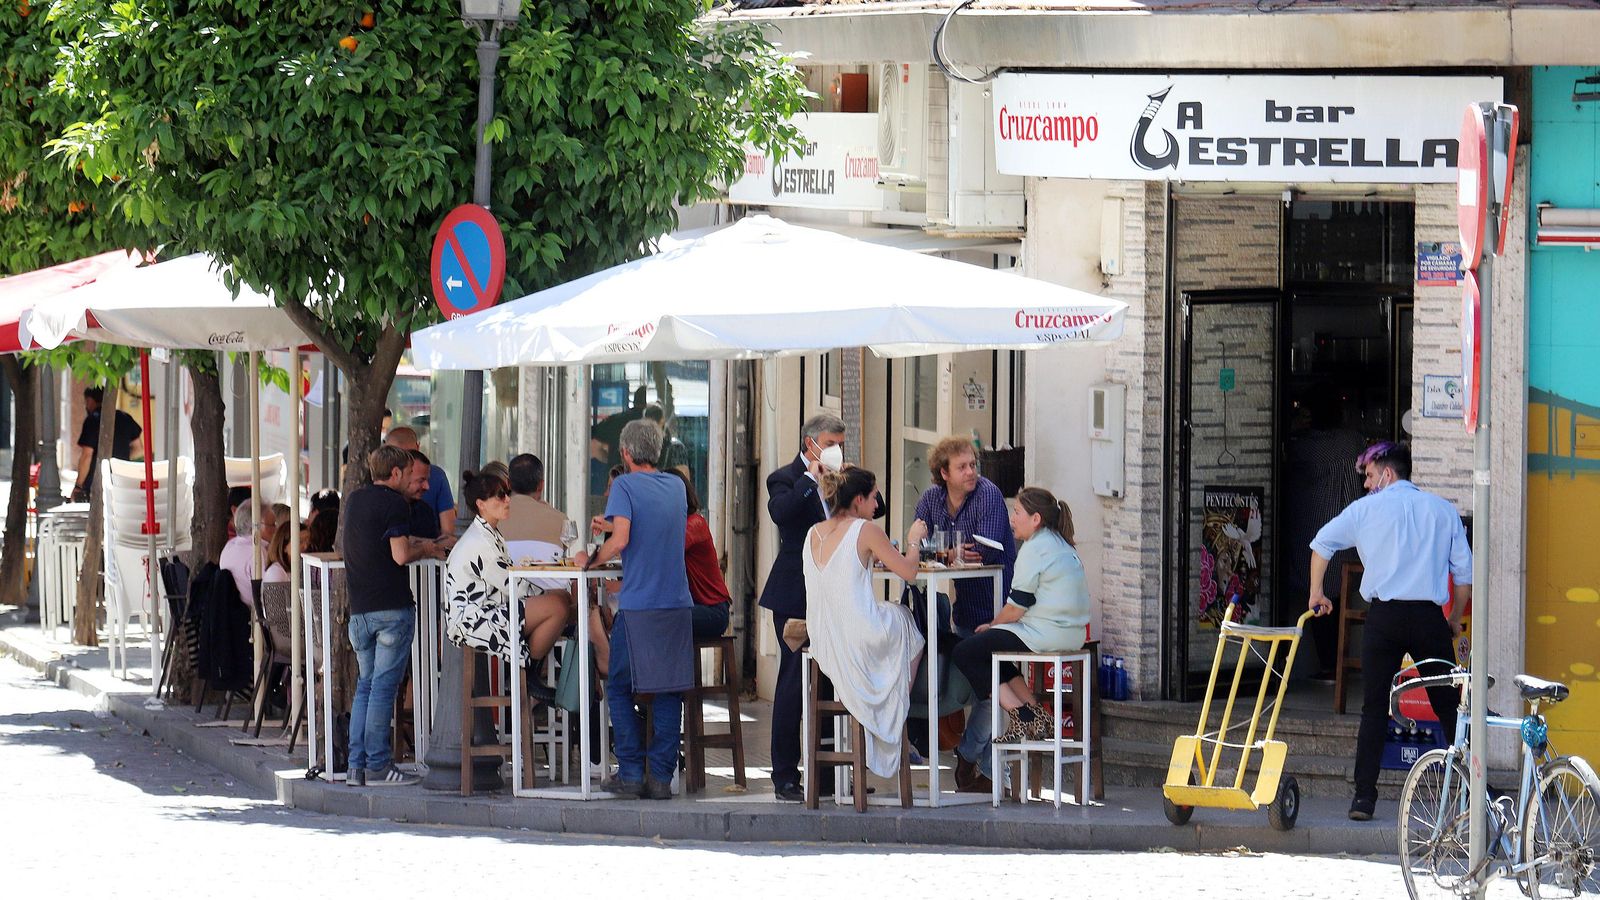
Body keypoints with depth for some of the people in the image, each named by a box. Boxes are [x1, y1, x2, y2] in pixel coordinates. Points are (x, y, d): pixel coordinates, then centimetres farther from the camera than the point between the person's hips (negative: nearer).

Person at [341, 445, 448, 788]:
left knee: (364, 686, 12)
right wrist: (423, 548, 4)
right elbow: (400, 555, -16)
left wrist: (421, 545, 27)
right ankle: (377, 765, -5)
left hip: (359, 609, 7)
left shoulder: (354, 500, 15)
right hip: (392, 608, -7)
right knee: (383, 687, -5)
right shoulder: (394, 503, -9)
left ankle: (356, 766, 8)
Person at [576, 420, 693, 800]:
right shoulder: (676, 486, 12)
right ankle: (661, 776, 1)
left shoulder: (626, 486, -6)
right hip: (677, 603, 5)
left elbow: (621, 540, -17)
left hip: (638, 605, -5)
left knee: (620, 689, 6)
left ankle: (631, 772, 2)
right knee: (669, 691, 5)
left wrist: (591, 560, -2)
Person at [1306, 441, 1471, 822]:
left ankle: (1364, 796, -3)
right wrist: (1456, 618, 22)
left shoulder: (1367, 508, 7)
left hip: (1384, 618, -1)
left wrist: (1316, 594, 24)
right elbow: (1464, 572, 9)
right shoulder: (1443, 509, 11)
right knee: (1448, 707, 7)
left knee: (1374, 708, 3)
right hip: (1430, 618, 1)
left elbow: (1322, 543, 12)